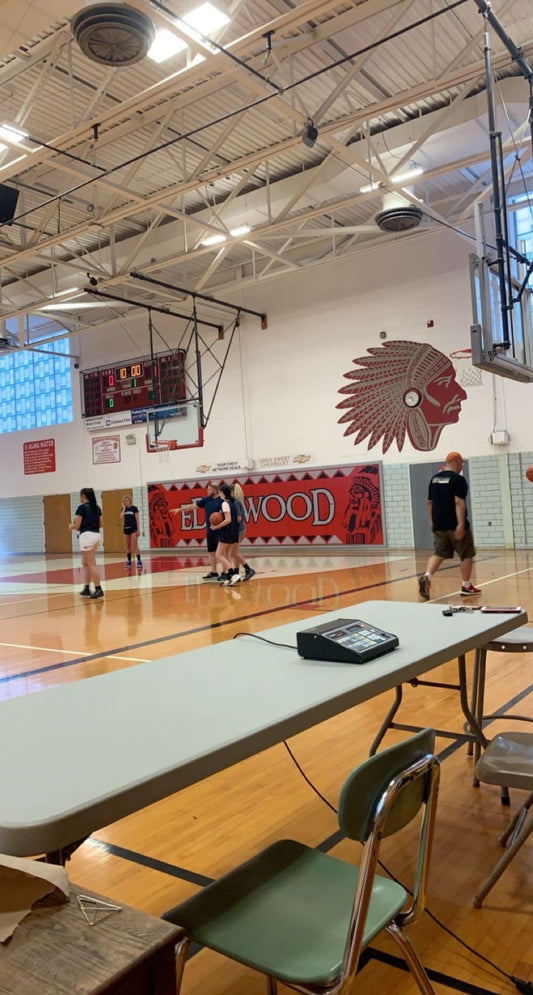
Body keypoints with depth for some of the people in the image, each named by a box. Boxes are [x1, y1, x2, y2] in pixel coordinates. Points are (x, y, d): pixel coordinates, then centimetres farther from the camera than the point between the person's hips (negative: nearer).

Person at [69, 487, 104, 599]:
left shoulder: (82, 507, -8)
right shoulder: (97, 507, 13)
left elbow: (77, 525, -9)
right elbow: (100, 524, 14)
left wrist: (71, 527, 12)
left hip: (87, 535, -8)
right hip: (96, 535, 8)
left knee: (92, 565, -5)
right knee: (85, 563, 17)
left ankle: (98, 589, -7)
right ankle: (87, 588, 17)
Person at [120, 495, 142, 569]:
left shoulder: (134, 508, -4)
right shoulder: (123, 509, 8)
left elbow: (137, 519, -4)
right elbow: (121, 517, -10)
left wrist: (138, 529, -8)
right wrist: (124, 508, -7)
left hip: (133, 528, -5)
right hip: (126, 528, 5)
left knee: (135, 546, -10)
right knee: (128, 546, 9)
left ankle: (139, 561, -9)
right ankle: (129, 561, 16)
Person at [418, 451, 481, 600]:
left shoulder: (434, 478, 11)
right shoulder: (458, 479, -11)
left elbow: (430, 502, 15)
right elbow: (459, 502, -21)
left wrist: (432, 521, 23)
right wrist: (461, 524, -25)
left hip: (439, 525, 6)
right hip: (455, 525, -6)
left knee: (439, 554, 9)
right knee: (467, 555, 9)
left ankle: (426, 576, -15)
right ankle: (466, 586, 16)